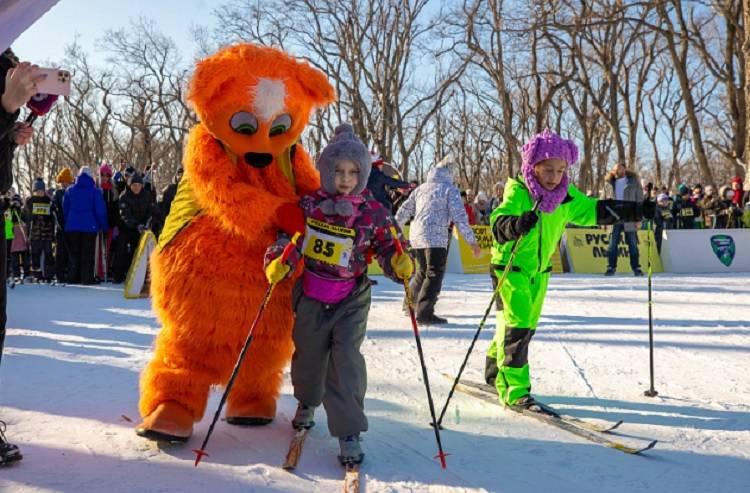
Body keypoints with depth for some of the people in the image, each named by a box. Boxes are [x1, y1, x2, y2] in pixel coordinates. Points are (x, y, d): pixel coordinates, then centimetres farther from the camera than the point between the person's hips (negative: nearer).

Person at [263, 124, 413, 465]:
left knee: (346, 360, -11)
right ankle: (307, 401, 49)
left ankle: (349, 432, 0)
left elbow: (387, 248, -1)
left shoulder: (374, 213, -8)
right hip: (310, 295, 2)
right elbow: (286, 235, 1)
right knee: (308, 353, 18)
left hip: (351, 299, -2)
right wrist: (277, 259, -18)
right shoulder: (308, 204, -7)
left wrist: (399, 264, -22)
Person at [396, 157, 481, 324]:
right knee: (434, 274, -3)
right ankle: (424, 312, -11)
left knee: (422, 272, 22)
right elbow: (459, 217, -7)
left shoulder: (420, 188, 16)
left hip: (416, 236, 6)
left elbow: (404, 211, 18)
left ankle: (411, 304, 31)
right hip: (436, 237, -6)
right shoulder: (450, 189, 1)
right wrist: (472, 241, -6)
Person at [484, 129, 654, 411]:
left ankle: (496, 371, 37)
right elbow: (499, 222, -35)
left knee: (527, 324, 16)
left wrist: (636, 211, -2)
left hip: (539, 269, 7)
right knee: (517, 324, -14)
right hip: (510, 267, -7)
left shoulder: (566, 196, -2)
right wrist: (517, 224, -58)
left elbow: (594, 210, 5)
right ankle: (514, 391, -8)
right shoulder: (518, 192, -21)